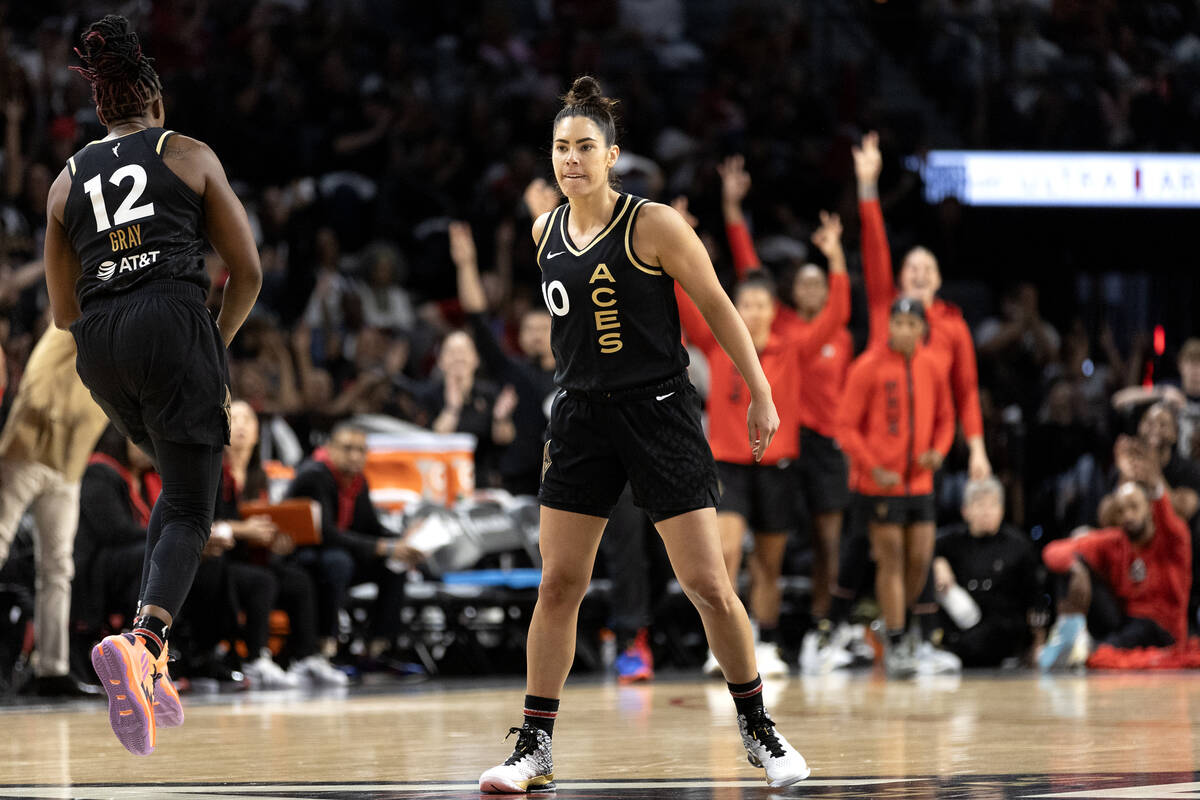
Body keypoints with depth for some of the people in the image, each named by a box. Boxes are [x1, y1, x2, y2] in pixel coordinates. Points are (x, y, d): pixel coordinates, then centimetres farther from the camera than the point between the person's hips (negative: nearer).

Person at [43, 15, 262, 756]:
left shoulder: (68, 181, 18)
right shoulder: (190, 155, 10)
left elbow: (63, 311, 18)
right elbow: (248, 271, 7)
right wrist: (220, 341, 22)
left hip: (100, 346, 4)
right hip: (174, 324, -4)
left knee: (179, 479, 26)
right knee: (190, 513, -4)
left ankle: (153, 650, 14)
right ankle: (141, 639, -32)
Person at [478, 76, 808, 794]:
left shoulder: (653, 225, -10)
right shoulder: (546, 231, 6)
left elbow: (716, 305, -5)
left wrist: (761, 394, -5)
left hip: (659, 412, -5)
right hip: (582, 417, 5)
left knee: (710, 586, -5)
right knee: (558, 585, 1)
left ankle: (759, 730, 11)